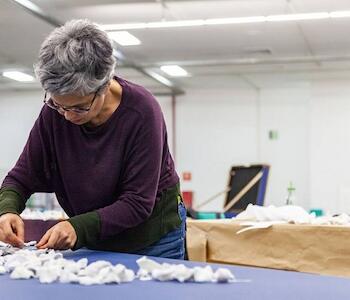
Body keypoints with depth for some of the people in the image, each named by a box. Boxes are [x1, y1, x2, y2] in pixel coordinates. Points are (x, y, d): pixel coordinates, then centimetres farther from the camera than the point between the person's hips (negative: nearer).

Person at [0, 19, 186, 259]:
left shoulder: (141, 111, -26)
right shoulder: (54, 113, -15)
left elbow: (138, 203, -25)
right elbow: (22, 177, -6)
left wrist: (78, 227, -36)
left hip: (152, 238, -3)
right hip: (95, 243, 3)